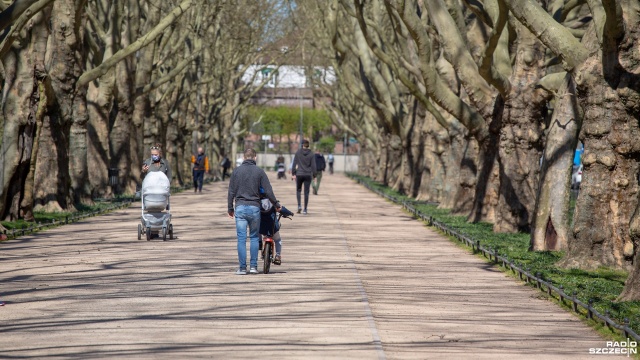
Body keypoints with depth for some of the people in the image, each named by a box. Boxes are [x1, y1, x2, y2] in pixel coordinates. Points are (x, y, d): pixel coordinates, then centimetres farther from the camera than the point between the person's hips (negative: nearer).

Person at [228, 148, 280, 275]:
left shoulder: (237, 171, 4)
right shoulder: (259, 172, 0)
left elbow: (231, 192, 6)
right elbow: (268, 191, 0)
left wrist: (230, 208, 15)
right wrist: (277, 205, 12)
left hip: (240, 207, 0)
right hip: (254, 207, 0)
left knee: (241, 238, 0)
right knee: (254, 237, 11)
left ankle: (242, 268, -1)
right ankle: (253, 266, 7)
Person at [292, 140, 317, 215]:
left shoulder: (298, 153, -3)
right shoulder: (311, 154, -4)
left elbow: (294, 163, -2)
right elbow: (313, 165, -3)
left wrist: (293, 173, 4)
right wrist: (314, 175, 6)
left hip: (299, 174, 0)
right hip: (308, 175, 0)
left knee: (298, 190, 18)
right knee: (306, 192, 5)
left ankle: (299, 206, 0)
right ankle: (305, 210, 5)